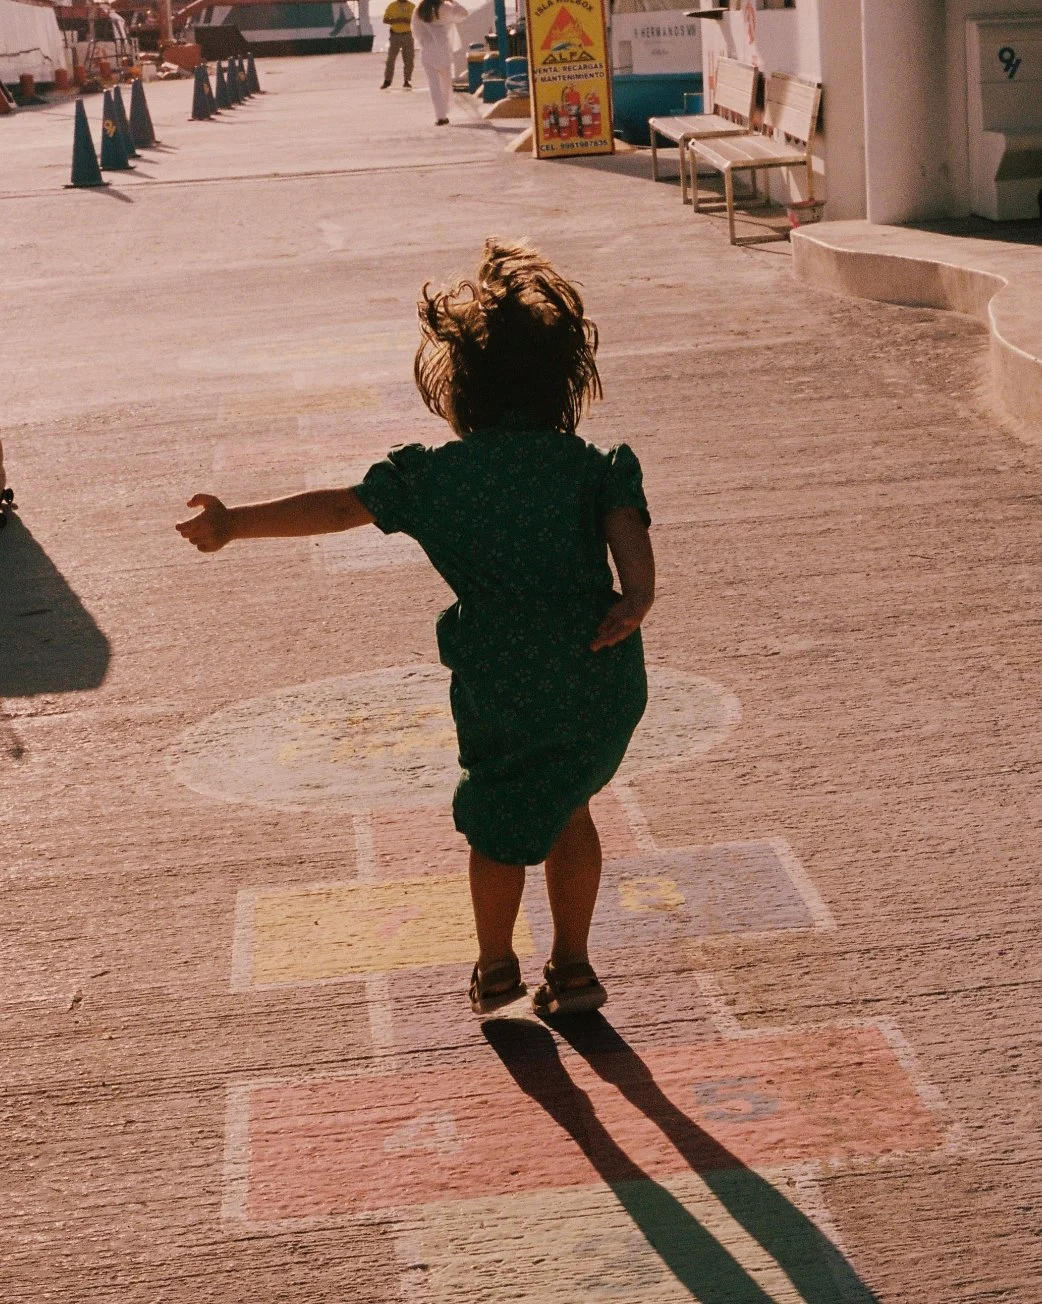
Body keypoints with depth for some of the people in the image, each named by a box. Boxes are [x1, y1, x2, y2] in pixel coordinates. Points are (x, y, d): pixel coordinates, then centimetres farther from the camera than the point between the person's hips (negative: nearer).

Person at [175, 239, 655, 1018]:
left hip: (507, 688, -2)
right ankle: (573, 968, 30)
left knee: (498, 824, 19)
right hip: (607, 686, 2)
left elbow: (343, 507, 2)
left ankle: (496, 969, 37)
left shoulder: (438, 474, 2)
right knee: (566, 808, 25)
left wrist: (234, 524, 10)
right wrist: (637, 598, -27)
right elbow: (627, 529, -12)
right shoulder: (595, 465, 5)